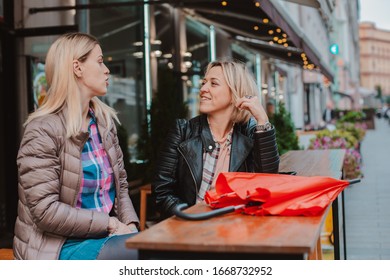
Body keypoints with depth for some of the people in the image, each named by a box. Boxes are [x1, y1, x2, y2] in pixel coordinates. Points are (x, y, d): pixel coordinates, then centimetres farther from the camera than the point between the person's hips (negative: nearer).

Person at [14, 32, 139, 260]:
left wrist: (130, 225, -6)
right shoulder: (43, 130, -13)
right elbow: (46, 211, -18)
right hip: (61, 246, -7)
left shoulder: (105, 121, 9)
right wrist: (110, 224, -17)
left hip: (106, 236, 7)